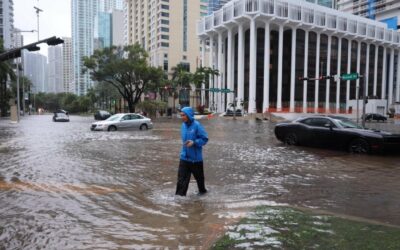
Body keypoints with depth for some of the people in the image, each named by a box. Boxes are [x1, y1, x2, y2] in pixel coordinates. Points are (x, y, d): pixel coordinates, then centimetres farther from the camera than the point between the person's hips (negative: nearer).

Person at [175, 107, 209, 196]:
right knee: (182, 177, -3)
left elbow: (205, 139, -15)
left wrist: (194, 142, -25)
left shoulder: (197, 125, -16)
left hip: (196, 157, -4)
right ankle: (180, 194, 4)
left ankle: (202, 190, 40)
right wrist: (185, 143, 7)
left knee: (199, 176, 16)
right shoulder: (183, 125, 3)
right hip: (184, 157, 4)